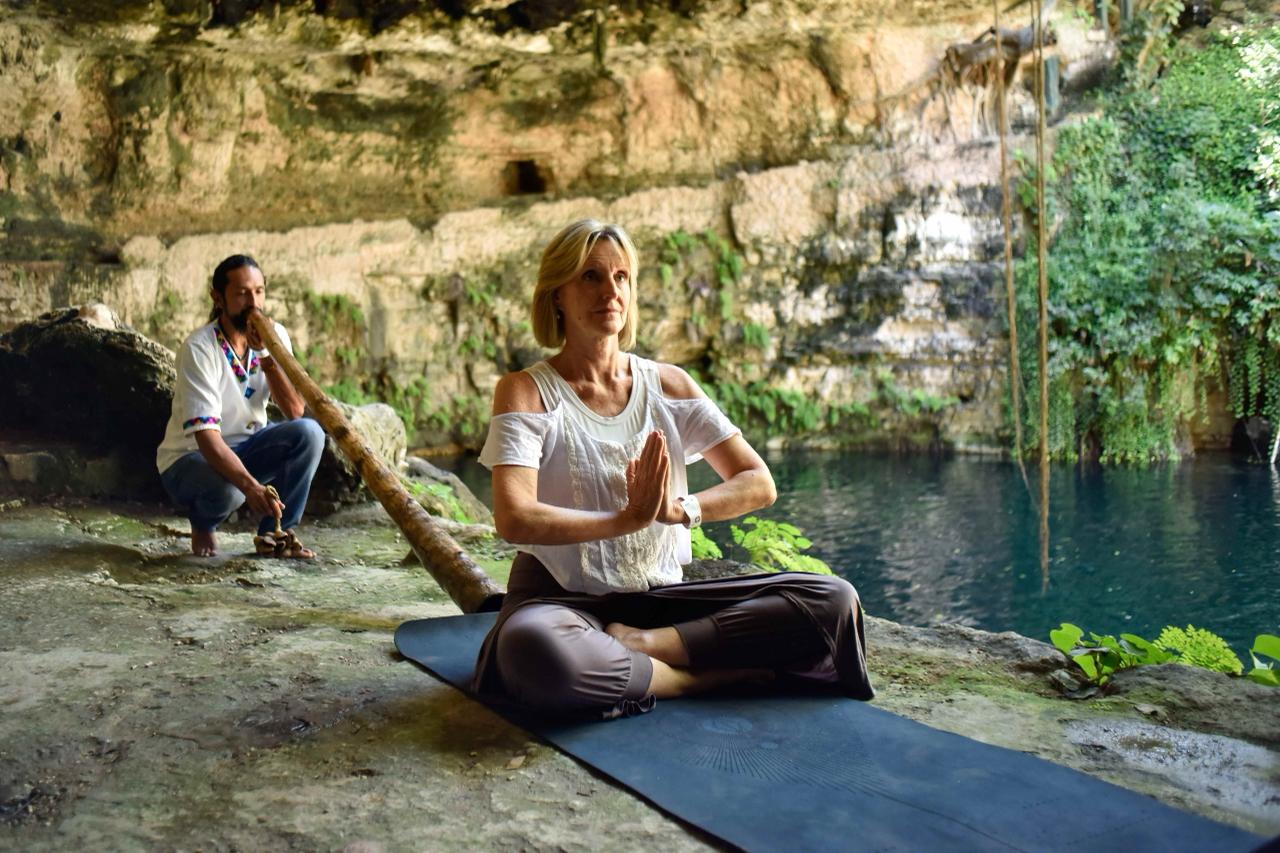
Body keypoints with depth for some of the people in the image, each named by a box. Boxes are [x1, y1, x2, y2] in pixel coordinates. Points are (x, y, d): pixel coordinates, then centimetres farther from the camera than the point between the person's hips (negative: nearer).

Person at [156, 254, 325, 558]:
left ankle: (275, 533, -8)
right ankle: (203, 524, 2)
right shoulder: (199, 347, -23)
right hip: (192, 456, -5)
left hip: (248, 447, 5)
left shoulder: (274, 335, -7)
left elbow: (295, 411, -17)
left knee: (309, 433, -24)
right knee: (227, 489, -38)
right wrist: (251, 486, -47)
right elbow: (206, 437, -32)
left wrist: (265, 353, -27)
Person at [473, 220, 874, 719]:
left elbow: (759, 484, 2)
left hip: (660, 595, 4)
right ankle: (725, 674, -20)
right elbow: (514, 519, -20)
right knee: (531, 647, -42)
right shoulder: (525, 392, -5)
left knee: (832, 600, -14)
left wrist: (679, 508, -16)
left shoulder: (668, 384, 7)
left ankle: (645, 644, -19)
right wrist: (629, 518, -21)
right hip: (563, 598, -4)